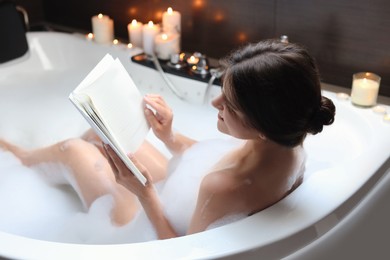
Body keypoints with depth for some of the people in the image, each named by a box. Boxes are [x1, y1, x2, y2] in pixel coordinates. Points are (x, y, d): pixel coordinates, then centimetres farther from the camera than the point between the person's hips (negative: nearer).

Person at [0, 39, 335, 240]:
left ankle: (29, 156, 48)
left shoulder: (224, 187, -46)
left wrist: (144, 193, -31)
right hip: (175, 195, 7)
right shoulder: (289, 142, -21)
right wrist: (171, 139, -11)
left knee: (73, 148, 9)